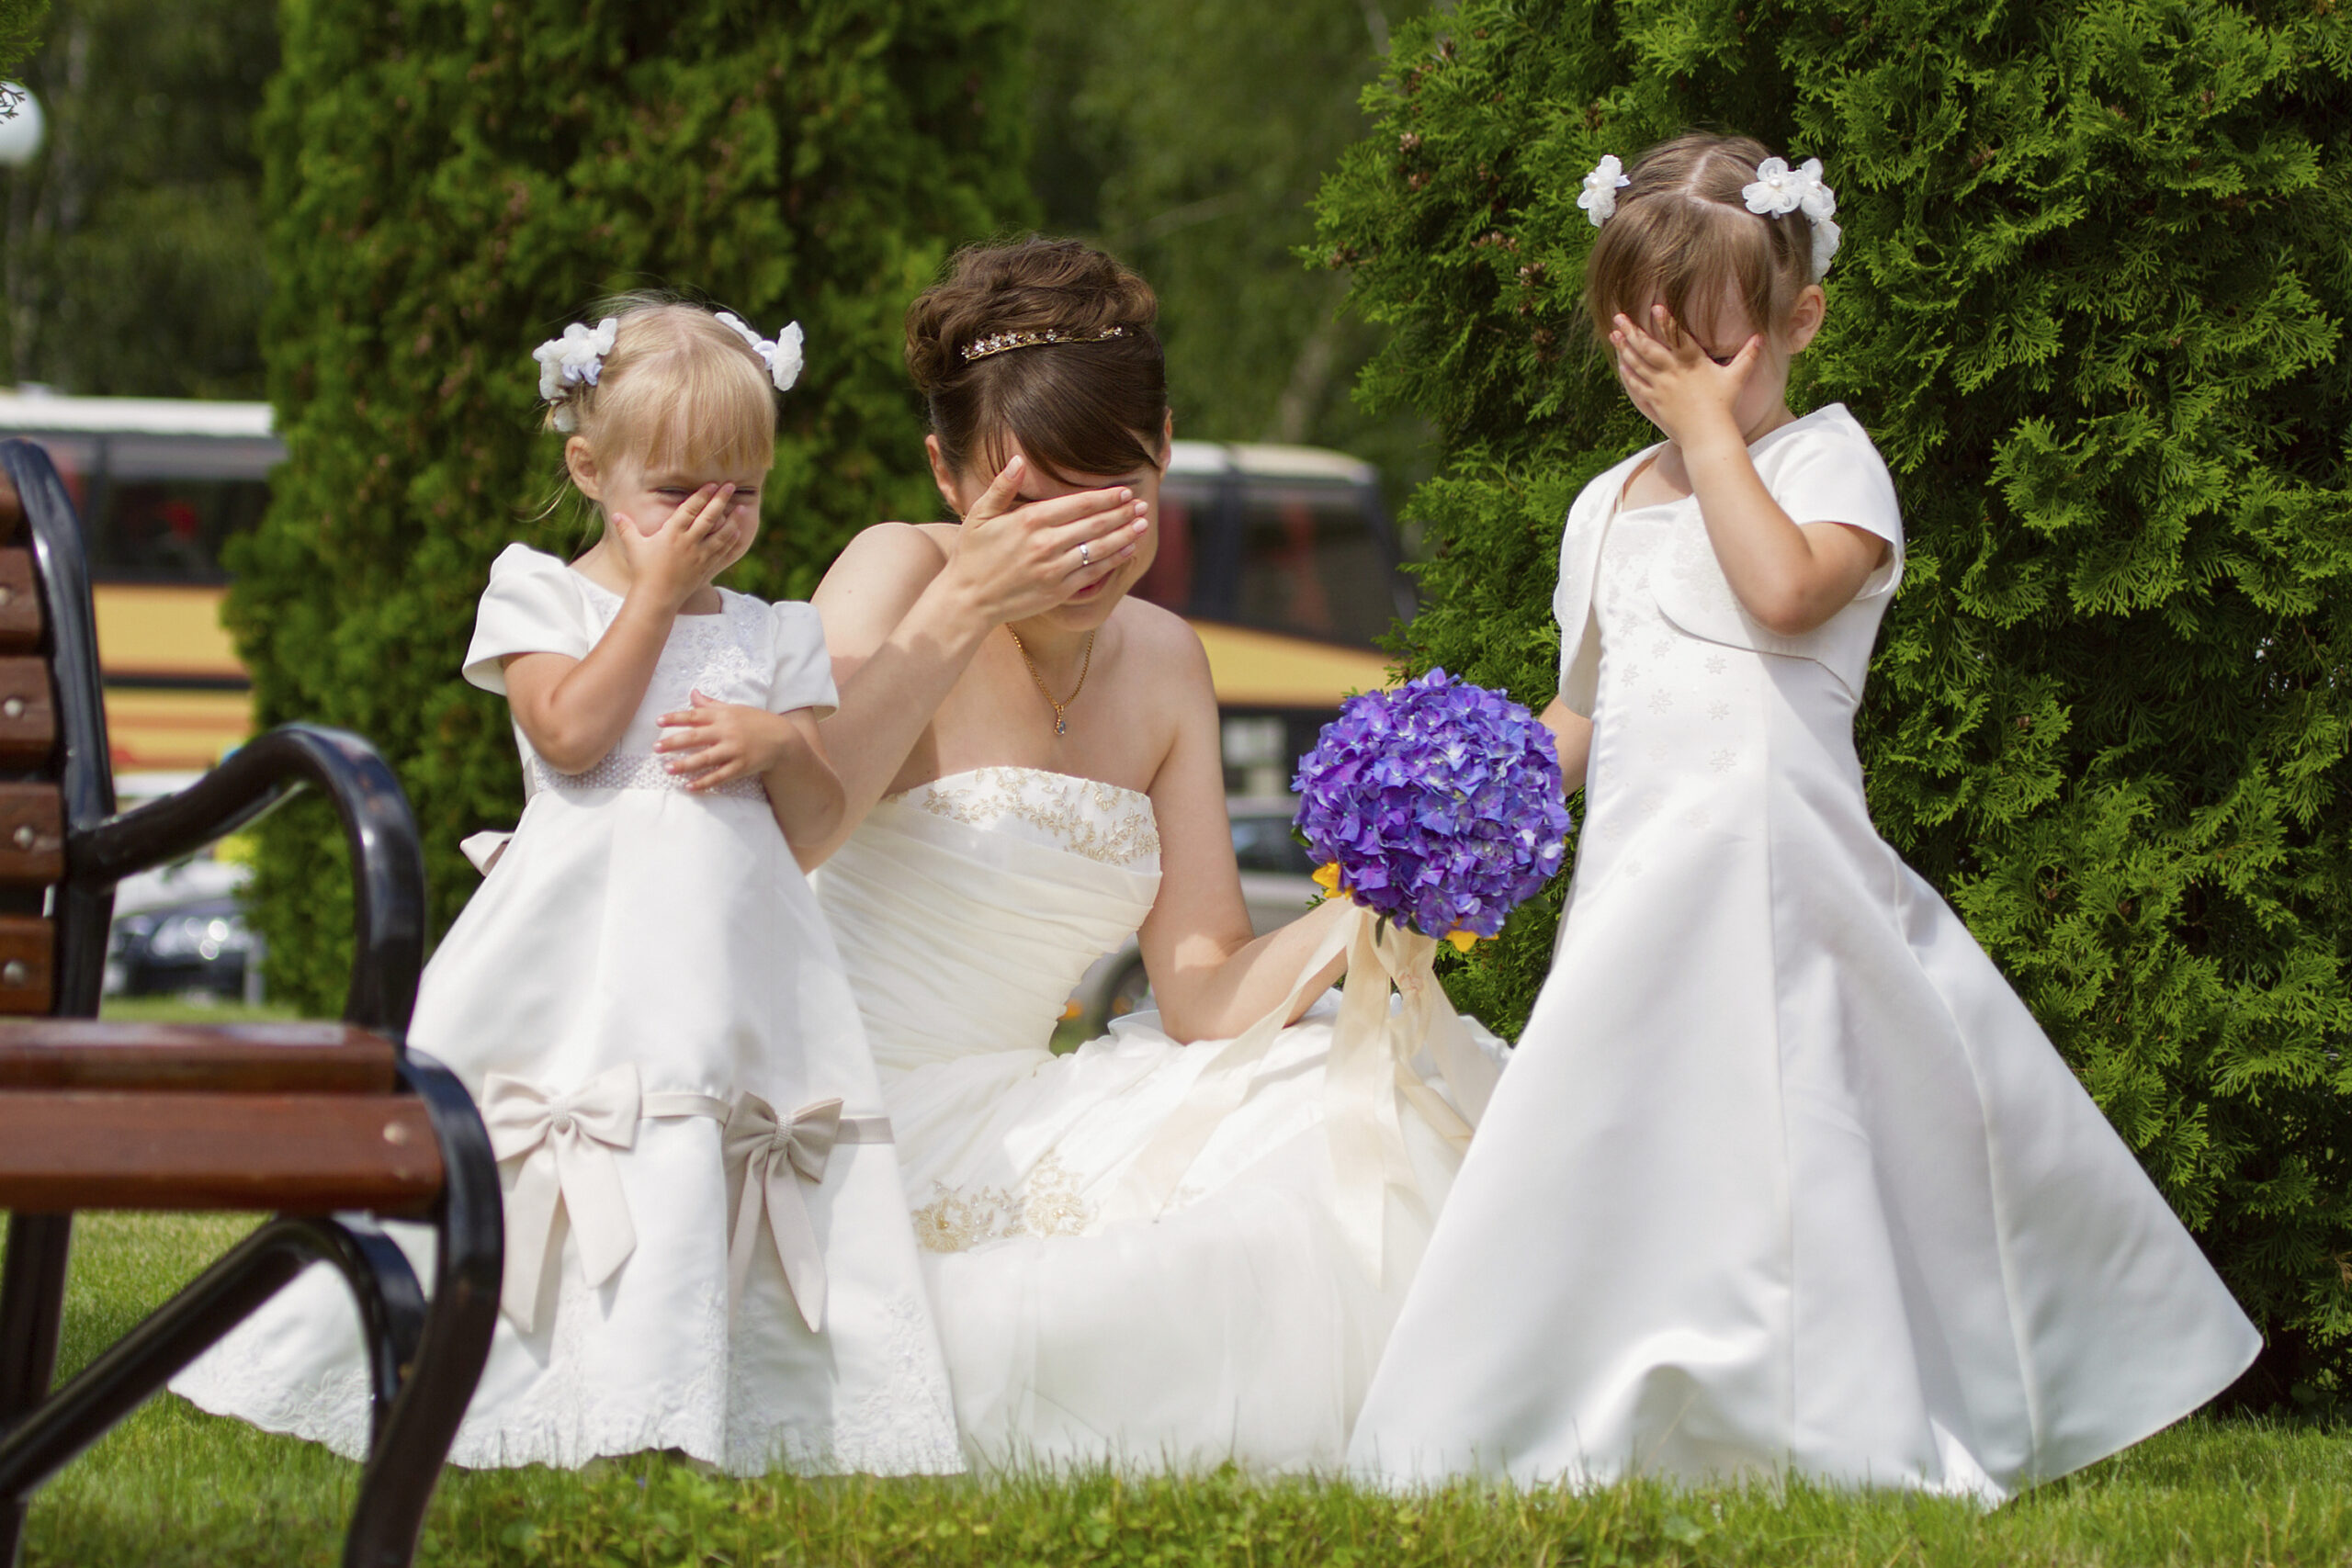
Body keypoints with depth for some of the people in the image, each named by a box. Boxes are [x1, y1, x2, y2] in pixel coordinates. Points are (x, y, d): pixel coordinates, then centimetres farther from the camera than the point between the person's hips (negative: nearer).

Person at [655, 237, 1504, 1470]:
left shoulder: (1161, 663, 11)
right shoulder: (898, 572, -8)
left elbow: (1204, 993, 6)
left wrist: (1357, 922, -14)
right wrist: (957, 614, -30)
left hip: (1017, 1135, 7)